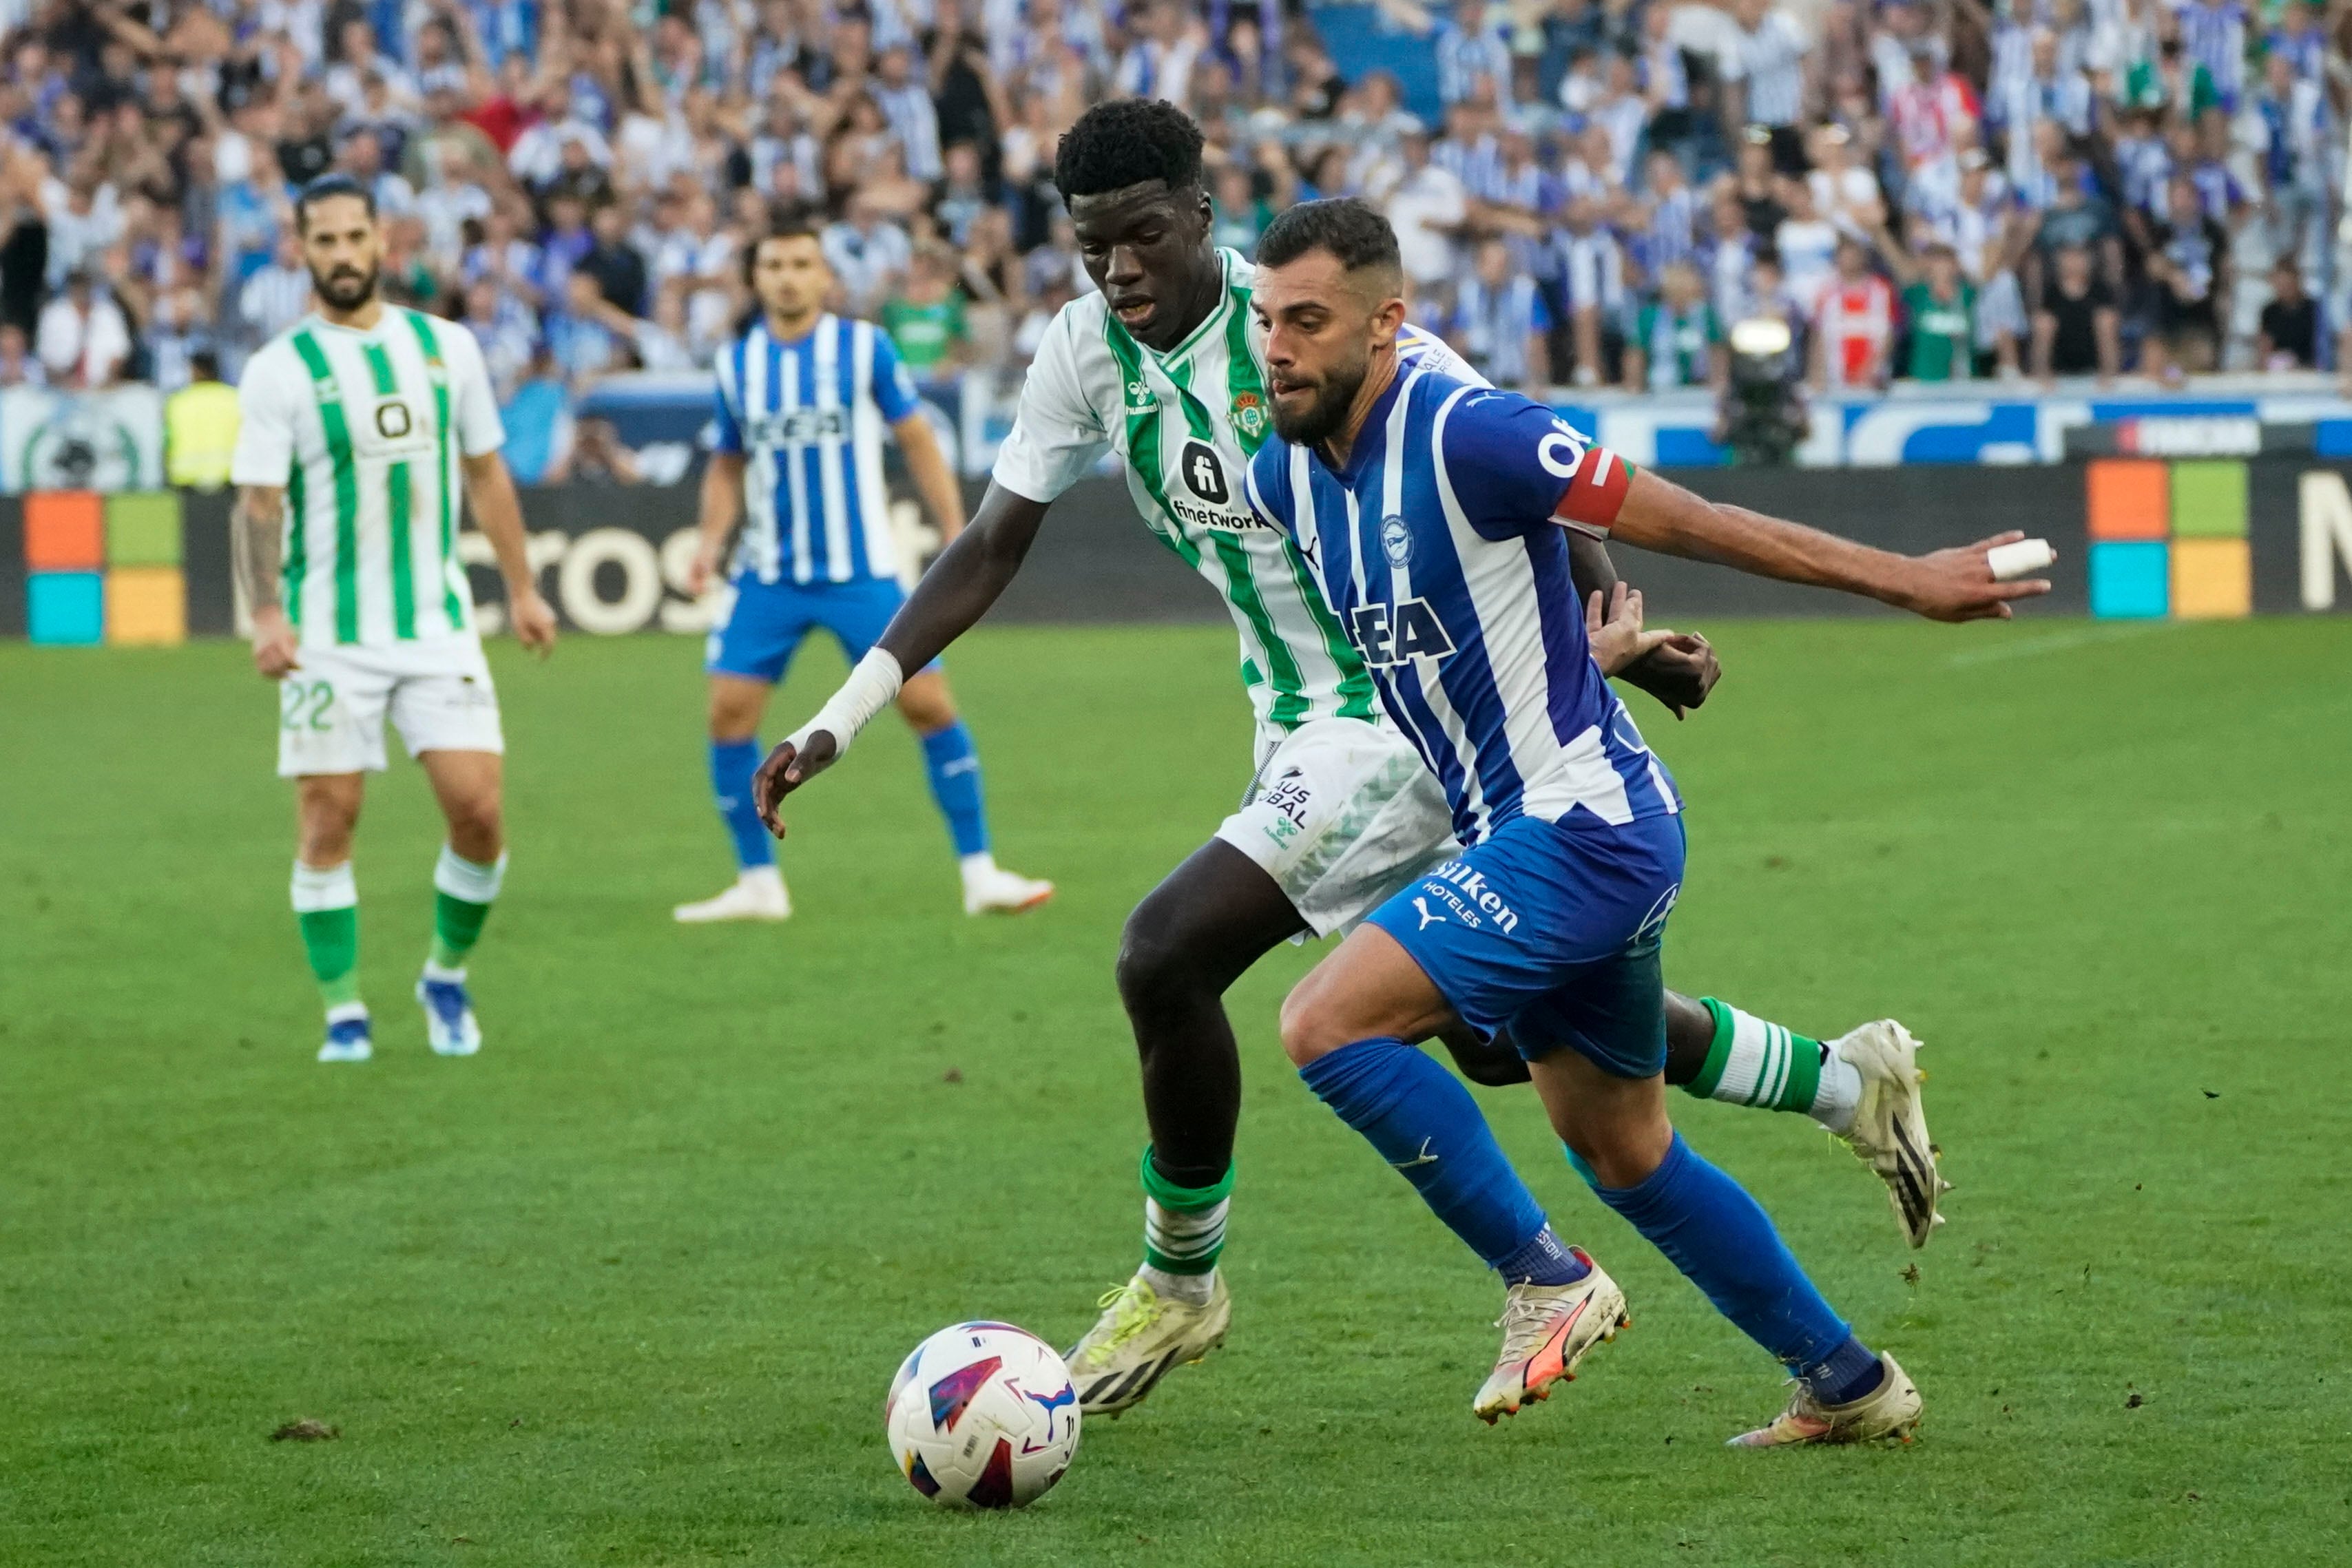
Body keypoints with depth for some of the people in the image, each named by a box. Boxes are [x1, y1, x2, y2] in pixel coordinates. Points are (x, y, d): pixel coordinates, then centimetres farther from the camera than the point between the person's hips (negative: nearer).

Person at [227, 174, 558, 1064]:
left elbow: (485, 473, 16)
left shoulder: (446, 347, 7)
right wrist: (267, 614, -19)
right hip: (326, 638, -2)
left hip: (438, 624, 2)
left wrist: (522, 589, 15)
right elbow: (259, 502, -7)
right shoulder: (280, 370, -4)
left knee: (478, 808, -6)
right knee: (328, 820, -3)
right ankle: (343, 1012, 9)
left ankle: (447, 977, 16)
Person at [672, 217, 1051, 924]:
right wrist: (712, 540, 0)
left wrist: (957, 535, -4)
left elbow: (917, 440, 2)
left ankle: (979, 873, 2)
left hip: (860, 570, -2)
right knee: (729, 712, -6)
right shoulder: (736, 363, 5)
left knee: (928, 704, -7)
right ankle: (758, 884, 6)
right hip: (767, 574, 2)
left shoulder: (864, 347, -3)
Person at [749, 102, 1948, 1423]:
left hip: (1406, 711, -8)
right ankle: (1847, 1081, 36)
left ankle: (1182, 1283, 1)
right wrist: (838, 721, -3)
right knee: (1497, 1036, 19)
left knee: (1167, 956, -21)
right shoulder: (1090, 350, -1)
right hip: (1304, 719, 8)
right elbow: (989, 551, 4)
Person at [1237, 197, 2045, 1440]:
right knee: (1624, 1157, 18)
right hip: (1523, 834, 9)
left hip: (1583, 826, -9)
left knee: (1329, 1022, -19)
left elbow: (1693, 524, -15)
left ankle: (1547, 1281, -7)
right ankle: (1849, 1384, 30)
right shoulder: (1285, 477, 4)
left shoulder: (1464, 435, -20)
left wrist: (1909, 580, -9)